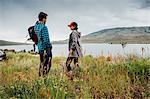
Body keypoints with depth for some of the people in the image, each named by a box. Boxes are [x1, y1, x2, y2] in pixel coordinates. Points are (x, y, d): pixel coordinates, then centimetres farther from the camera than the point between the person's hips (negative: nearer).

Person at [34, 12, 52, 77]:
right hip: (45, 48, -9)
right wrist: (49, 46, -11)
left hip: (40, 48, 9)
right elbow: (46, 39, -20)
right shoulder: (44, 27, -18)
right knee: (46, 64, -1)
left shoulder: (36, 26, 8)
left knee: (42, 63, 18)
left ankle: (40, 75, 26)